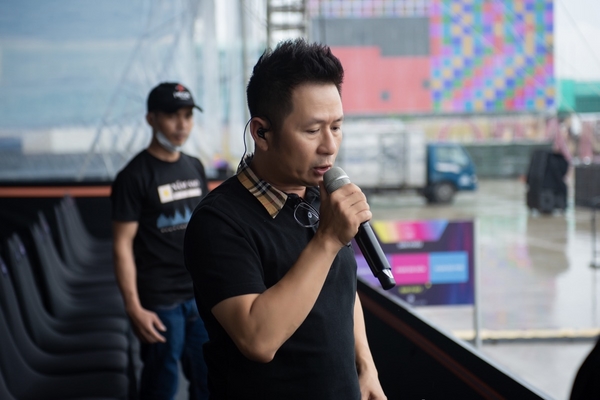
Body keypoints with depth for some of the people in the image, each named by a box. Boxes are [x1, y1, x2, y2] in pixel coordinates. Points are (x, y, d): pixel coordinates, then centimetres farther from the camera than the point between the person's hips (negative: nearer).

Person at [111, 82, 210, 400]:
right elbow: (123, 246, -12)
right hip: (160, 302, -6)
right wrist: (134, 308, -17)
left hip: (202, 296, 6)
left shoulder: (195, 168, 9)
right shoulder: (135, 176, -10)